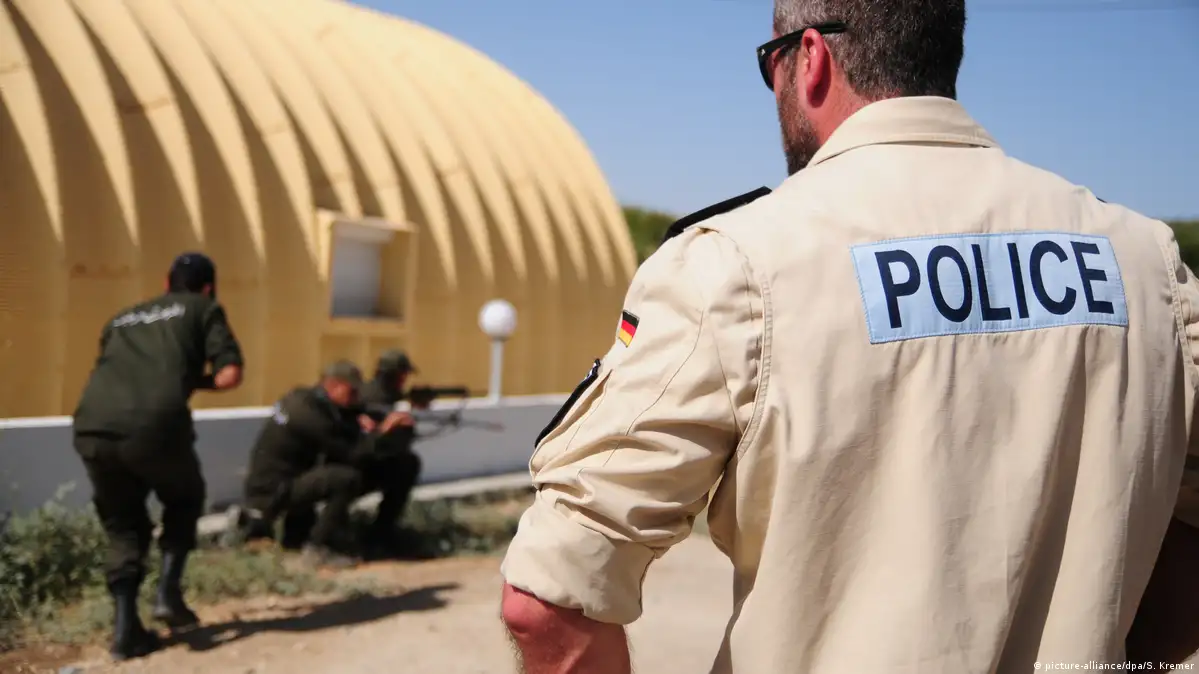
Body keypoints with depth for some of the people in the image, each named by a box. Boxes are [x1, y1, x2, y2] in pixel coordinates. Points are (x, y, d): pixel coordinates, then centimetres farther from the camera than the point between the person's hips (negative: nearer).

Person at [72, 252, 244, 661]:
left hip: (92, 429, 4)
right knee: (185, 500, 26)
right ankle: (168, 593, 12)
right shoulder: (203, 309, 19)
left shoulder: (121, 319, 33)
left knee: (122, 526, 22)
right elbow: (230, 375, 6)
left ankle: (125, 628, 14)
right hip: (154, 425, -4)